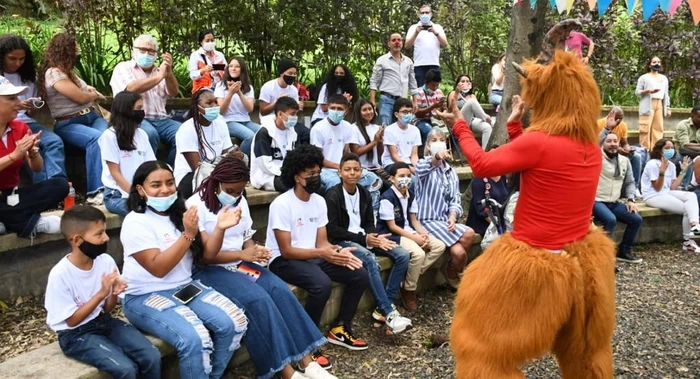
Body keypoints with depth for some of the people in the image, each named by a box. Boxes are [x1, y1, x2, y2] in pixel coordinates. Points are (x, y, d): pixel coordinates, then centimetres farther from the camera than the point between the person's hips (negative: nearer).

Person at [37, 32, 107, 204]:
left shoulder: (66, 70, 20)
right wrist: (95, 95, 9)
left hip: (91, 116, 7)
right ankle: (96, 191, -36)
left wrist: (88, 90, 16)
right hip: (68, 124, -7)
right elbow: (80, 97, -12)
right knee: (96, 138, -37)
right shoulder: (53, 73, -8)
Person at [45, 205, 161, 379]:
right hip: (75, 334, -5)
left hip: (104, 321, 5)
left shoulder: (106, 261, -6)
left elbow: (107, 309, 4)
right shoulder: (60, 274, -20)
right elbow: (72, 320, -14)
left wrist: (114, 294, -18)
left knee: (152, 357, -15)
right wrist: (101, 293, -22)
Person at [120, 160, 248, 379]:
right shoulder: (135, 222, -10)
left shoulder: (181, 213, 8)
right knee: (194, 339, -30)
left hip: (185, 287, 6)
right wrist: (187, 235, -23)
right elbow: (158, 268, -19)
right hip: (146, 297, -6)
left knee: (234, 322, -13)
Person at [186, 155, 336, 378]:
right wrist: (242, 254, -22)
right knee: (258, 299, -29)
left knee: (280, 290, -20)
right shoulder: (196, 205, -12)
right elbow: (203, 255, -15)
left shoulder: (240, 201, 9)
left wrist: (254, 250, -8)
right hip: (209, 270, -6)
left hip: (239, 263, 6)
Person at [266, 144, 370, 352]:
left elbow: (322, 242, 4)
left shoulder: (319, 201, 4)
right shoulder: (281, 204, -18)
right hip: (283, 261, -7)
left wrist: (338, 251, -18)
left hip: (313, 256, 7)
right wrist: (322, 253, -29)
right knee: (322, 284, -34)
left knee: (359, 275, -6)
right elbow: (286, 251, -20)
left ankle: (340, 329, 10)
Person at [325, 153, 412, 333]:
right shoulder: (333, 195, -11)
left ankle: (383, 308, -11)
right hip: (342, 241, -7)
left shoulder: (364, 193, 10)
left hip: (363, 238, 7)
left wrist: (376, 237, -11)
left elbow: (369, 223, 13)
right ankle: (389, 313, -31)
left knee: (402, 255, -11)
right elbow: (332, 230, -15)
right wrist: (363, 239, -20)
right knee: (370, 260, -36)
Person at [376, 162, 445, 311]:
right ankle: (408, 290, -9)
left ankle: (411, 277, -4)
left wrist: (423, 233, -11)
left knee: (439, 246, -4)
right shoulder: (387, 197, -18)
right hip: (391, 235, -9)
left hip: (408, 231, 9)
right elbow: (392, 226, -17)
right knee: (418, 254, -31)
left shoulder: (410, 195, 8)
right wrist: (414, 237, -18)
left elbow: (413, 219, 10)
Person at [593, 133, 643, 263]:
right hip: (596, 201, -7)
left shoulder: (625, 160, 13)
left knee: (637, 219, -4)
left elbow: (630, 182, 15)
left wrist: (630, 199, 4)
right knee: (611, 219, -34)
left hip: (613, 203, 7)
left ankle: (624, 251, 15)